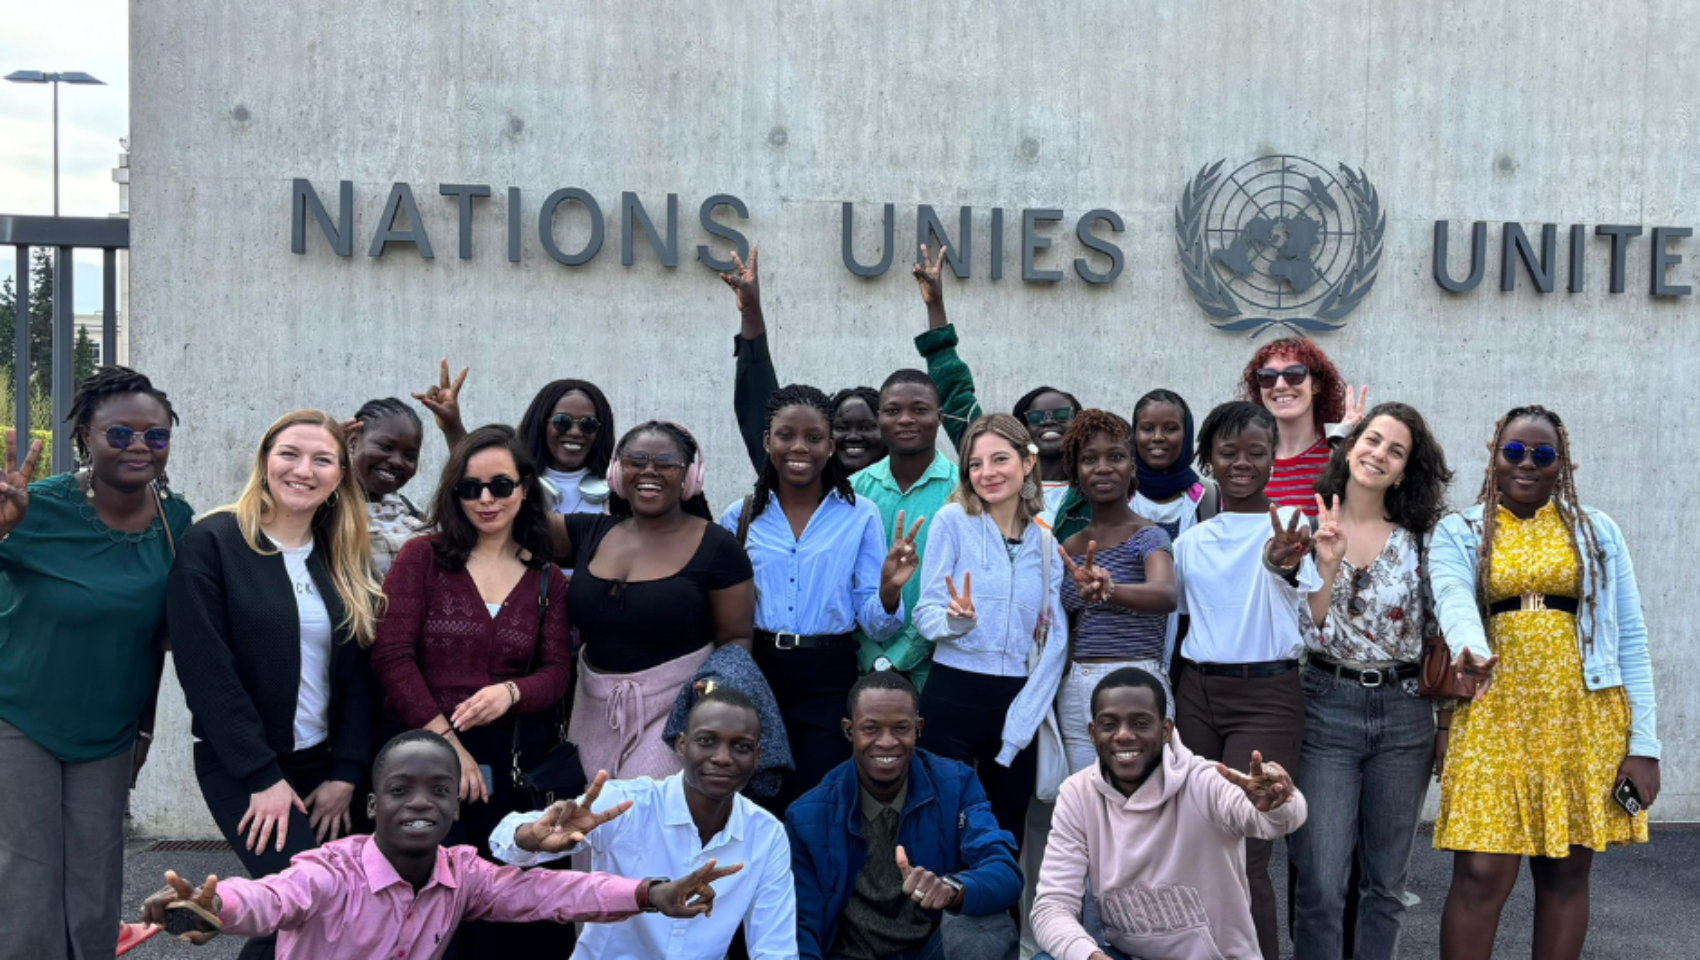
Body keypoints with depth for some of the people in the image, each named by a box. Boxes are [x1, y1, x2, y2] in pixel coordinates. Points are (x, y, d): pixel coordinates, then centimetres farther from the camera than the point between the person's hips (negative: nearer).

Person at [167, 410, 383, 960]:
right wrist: (263, 777, -15)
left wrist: (346, 773, -4)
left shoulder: (347, 560, 8)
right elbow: (205, 669, -14)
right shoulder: (211, 543, -9)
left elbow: (358, 671, 6)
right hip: (242, 769, -5)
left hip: (324, 765, 5)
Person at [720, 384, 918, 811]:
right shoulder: (740, 516, 3)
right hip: (755, 675, 2)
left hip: (828, 682, -2)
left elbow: (874, 625, -3)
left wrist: (889, 590, -21)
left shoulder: (860, 516, -1)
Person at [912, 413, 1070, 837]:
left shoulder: (1045, 543, 7)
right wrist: (957, 619, -27)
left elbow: (1056, 637, 4)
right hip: (954, 695, -3)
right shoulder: (953, 520, -2)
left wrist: (1027, 713, -6)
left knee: (1006, 833, 10)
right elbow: (926, 613, -5)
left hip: (1018, 702, 3)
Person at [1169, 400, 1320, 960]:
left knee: (1242, 857, -11)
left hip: (1266, 697, -5)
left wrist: (1285, 565, -46)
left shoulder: (1290, 524, -4)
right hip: (1196, 693, 5)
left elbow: (1304, 590, -25)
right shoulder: (1191, 541, 11)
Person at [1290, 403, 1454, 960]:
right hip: (1327, 709, -2)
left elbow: (1438, 631, 10)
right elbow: (1313, 634, -8)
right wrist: (1327, 565, -21)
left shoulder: (1419, 539, 4)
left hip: (1404, 713, 2)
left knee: (1386, 884, 10)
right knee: (1321, 884, -5)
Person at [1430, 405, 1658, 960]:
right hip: (1494, 718, -1)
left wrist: (1643, 743, -2)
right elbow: (1454, 601, -16)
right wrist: (1472, 653, -40)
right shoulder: (1458, 533, 5)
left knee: (1566, 873, 7)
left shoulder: (1597, 531, 10)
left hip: (1582, 719, 2)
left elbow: (1630, 638, 6)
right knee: (1480, 875, -8)